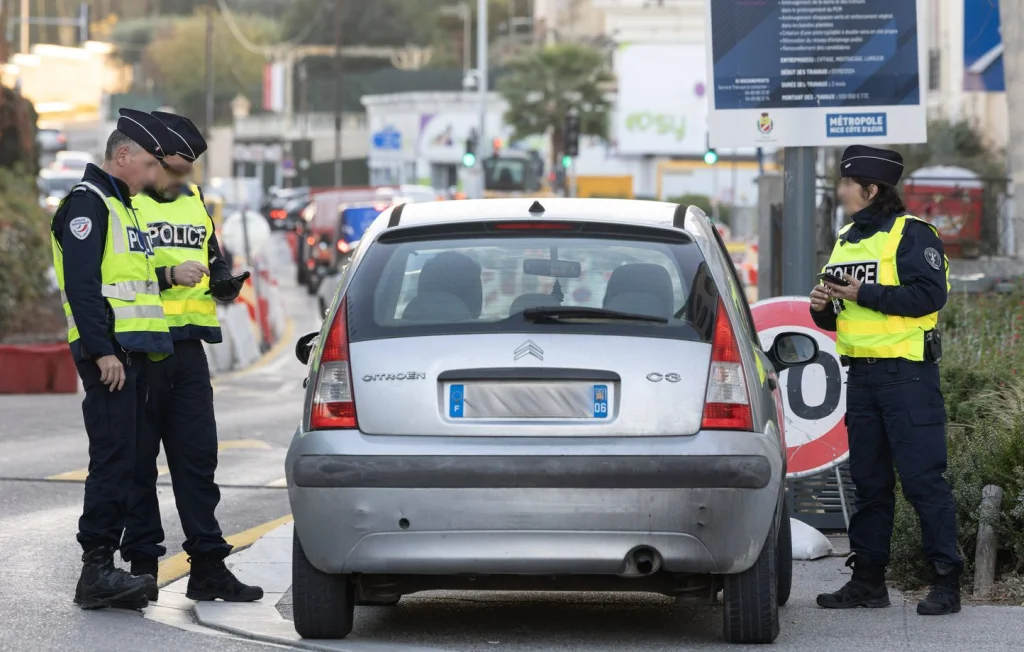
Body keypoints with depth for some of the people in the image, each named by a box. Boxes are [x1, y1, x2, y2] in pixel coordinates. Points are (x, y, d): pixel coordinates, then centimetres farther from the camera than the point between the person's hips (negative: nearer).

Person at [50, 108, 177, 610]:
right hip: (109, 352, -10)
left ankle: (101, 571, 11)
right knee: (113, 459, -13)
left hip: (133, 352, 10)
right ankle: (96, 570, -13)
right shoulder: (87, 202, -9)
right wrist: (102, 351, -23)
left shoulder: (120, 206, 23)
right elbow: (81, 283, -18)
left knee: (122, 463, 8)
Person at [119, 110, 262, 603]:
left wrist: (225, 282, 2)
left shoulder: (194, 202, 17)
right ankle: (142, 565, 6)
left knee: (198, 460, 5)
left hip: (188, 346, 6)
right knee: (137, 463, 0)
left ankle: (207, 566, 7)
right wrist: (169, 276, -20)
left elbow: (213, 263, 25)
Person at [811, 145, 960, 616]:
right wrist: (824, 308, 1)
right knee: (868, 481, 10)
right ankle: (868, 579, 16)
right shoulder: (847, 240, 18)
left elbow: (930, 294, -19)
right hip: (861, 375, 8)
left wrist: (865, 294, -20)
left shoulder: (911, 234, -7)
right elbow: (839, 318, 24)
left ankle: (946, 581, -6)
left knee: (923, 478, -8)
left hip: (907, 374, -8)